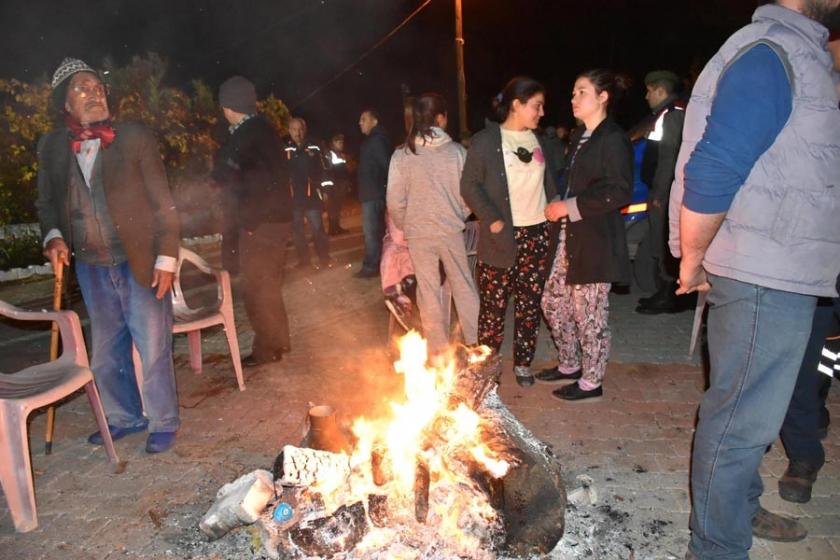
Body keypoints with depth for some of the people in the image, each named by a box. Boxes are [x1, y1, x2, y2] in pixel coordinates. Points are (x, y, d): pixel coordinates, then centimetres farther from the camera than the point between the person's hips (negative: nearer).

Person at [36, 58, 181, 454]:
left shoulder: (135, 138, -5)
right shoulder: (51, 147, 5)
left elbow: (162, 203, -6)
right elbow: (47, 202, 16)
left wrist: (166, 258, -11)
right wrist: (53, 236, -5)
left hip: (140, 264, -4)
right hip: (91, 268, 4)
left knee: (153, 350, 3)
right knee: (106, 352, 16)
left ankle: (163, 424, 20)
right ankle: (123, 418, 35)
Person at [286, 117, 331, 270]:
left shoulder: (313, 148, 4)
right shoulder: (285, 150, 0)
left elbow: (320, 172, 8)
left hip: (310, 194, -1)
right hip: (292, 196, 1)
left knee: (317, 228, -3)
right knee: (297, 229, 7)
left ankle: (324, 258, 11)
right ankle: (304, 260, 18)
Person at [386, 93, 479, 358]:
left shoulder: (401, 155, -7)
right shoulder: (457, 151, -8)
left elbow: (395, 202, -7)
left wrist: (405, 226, 11)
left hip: (418, 233, 0)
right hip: (451, 231, 0)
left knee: (429, 291, 10)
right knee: (464, 286, 13)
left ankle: (439, 349, 20)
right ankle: (475, 342, 23)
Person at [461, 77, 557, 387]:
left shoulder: (539, 139, 12)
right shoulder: (485, 140, -4)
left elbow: (549, 183, 18)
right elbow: (469, 186, -6)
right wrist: (492, 219, -14)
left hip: (538, 234, 5)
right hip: (502, 236, -4)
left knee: (530, 303, 8)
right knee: (494, 304, 3)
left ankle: (523, 364, 22)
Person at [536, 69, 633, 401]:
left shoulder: (613, 139, -12)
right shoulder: (581, 137, 14)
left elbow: (620, 191, -19)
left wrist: (569, 207, -17)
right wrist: (558, 204, 7)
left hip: (596, 240, -9)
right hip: (570, 236, 9)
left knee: (589, 311, 2)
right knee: (554, 301, 14)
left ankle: (591, 381, 20)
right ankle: (570, 365, 33)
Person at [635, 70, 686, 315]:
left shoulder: (674, 114, -12)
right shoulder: (664, 114, 18)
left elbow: (669, 156, -20)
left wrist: (659, 193, -21)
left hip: (663, 193, -10)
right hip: (659, 191, 10)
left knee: (662, 245, -5)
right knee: (658, 243, 14)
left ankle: (666, 297, 2)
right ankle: (663, 293, 23)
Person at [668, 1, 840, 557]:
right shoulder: (770, 53, -16)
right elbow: (711, 171, -25)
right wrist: (693, 259, -15)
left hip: (784, 271, 10)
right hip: (765, 277, -10)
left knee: (755, 407, 22)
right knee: (744, 418, 2)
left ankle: (742, 506, 43)